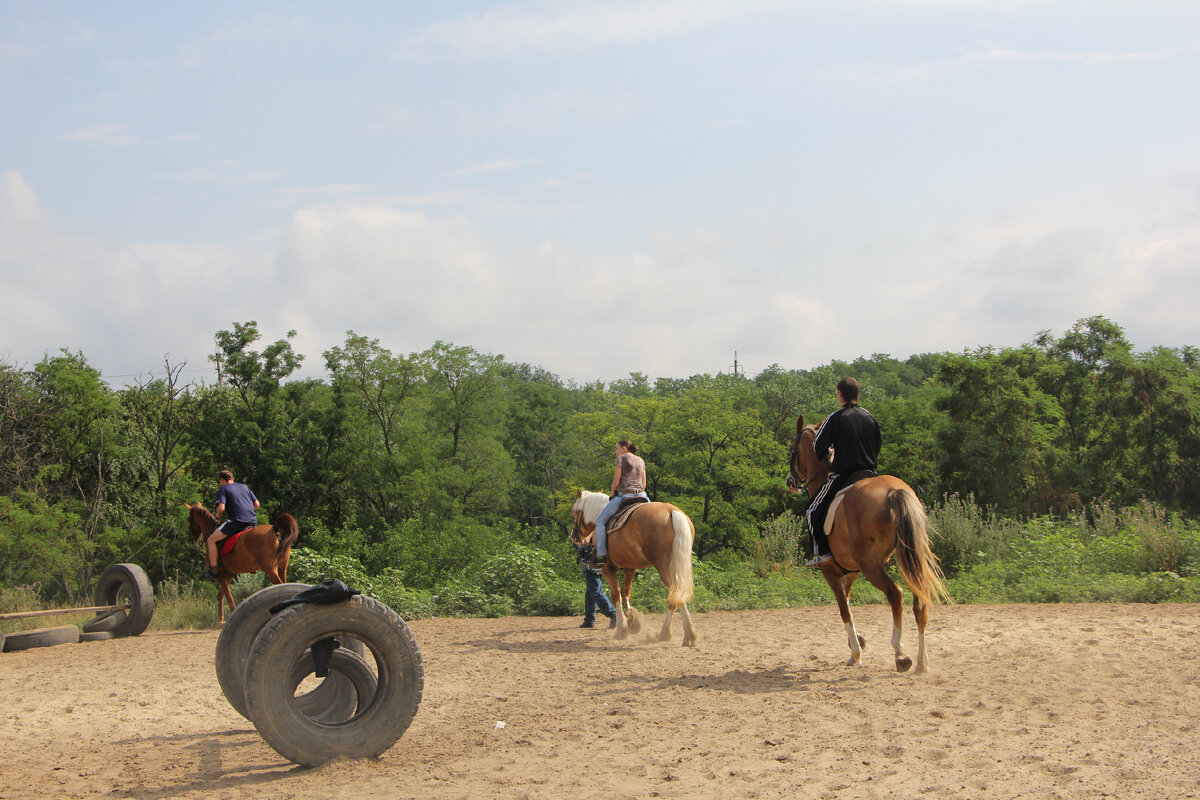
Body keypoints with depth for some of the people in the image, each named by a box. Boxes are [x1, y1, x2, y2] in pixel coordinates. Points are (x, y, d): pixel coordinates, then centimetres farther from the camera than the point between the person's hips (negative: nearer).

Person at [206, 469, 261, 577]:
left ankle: (213, 571, -5)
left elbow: (221, 508, -8)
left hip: (237, 521, -6)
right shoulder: (244, 486, 23)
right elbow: (257, 504, 19)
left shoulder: (222, 489, 6)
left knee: (211, 540, 2)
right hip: (252, 521, 6)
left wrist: (218, 515, 12)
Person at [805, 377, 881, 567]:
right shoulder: (870, 417, 7)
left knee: (814, 509, 4)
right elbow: (878, 445, 16)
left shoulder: (835, 418, -9)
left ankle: (823, 552, -7)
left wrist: (825, 457, 14)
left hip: (842, 474, -5)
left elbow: (819, 446, -7)